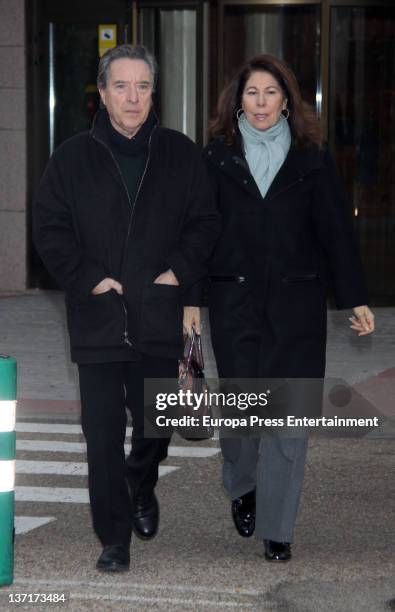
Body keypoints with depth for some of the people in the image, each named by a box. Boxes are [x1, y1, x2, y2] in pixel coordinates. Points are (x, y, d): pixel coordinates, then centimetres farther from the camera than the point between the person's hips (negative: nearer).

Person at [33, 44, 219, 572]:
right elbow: (49, 230, 1)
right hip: (98, 318, -1)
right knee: (103, 433, -1)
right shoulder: (73, 157, 2)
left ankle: (141, 492, 42)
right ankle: (114, 538, 8)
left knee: (156, 422, 10)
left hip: (159, 316, 1)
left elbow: (204, 222, 7)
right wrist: (89, 278, -10)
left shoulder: (179, 154, 5)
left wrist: (180, 272, -7)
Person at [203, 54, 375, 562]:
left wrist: (355, 299, -1)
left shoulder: (311, 158, 6)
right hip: (235, 299, 0)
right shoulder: (219, 156, 6)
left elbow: (335, 230, 5)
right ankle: (241, 488, 31)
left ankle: (276, 528, 3)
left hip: (296, 301, 0)